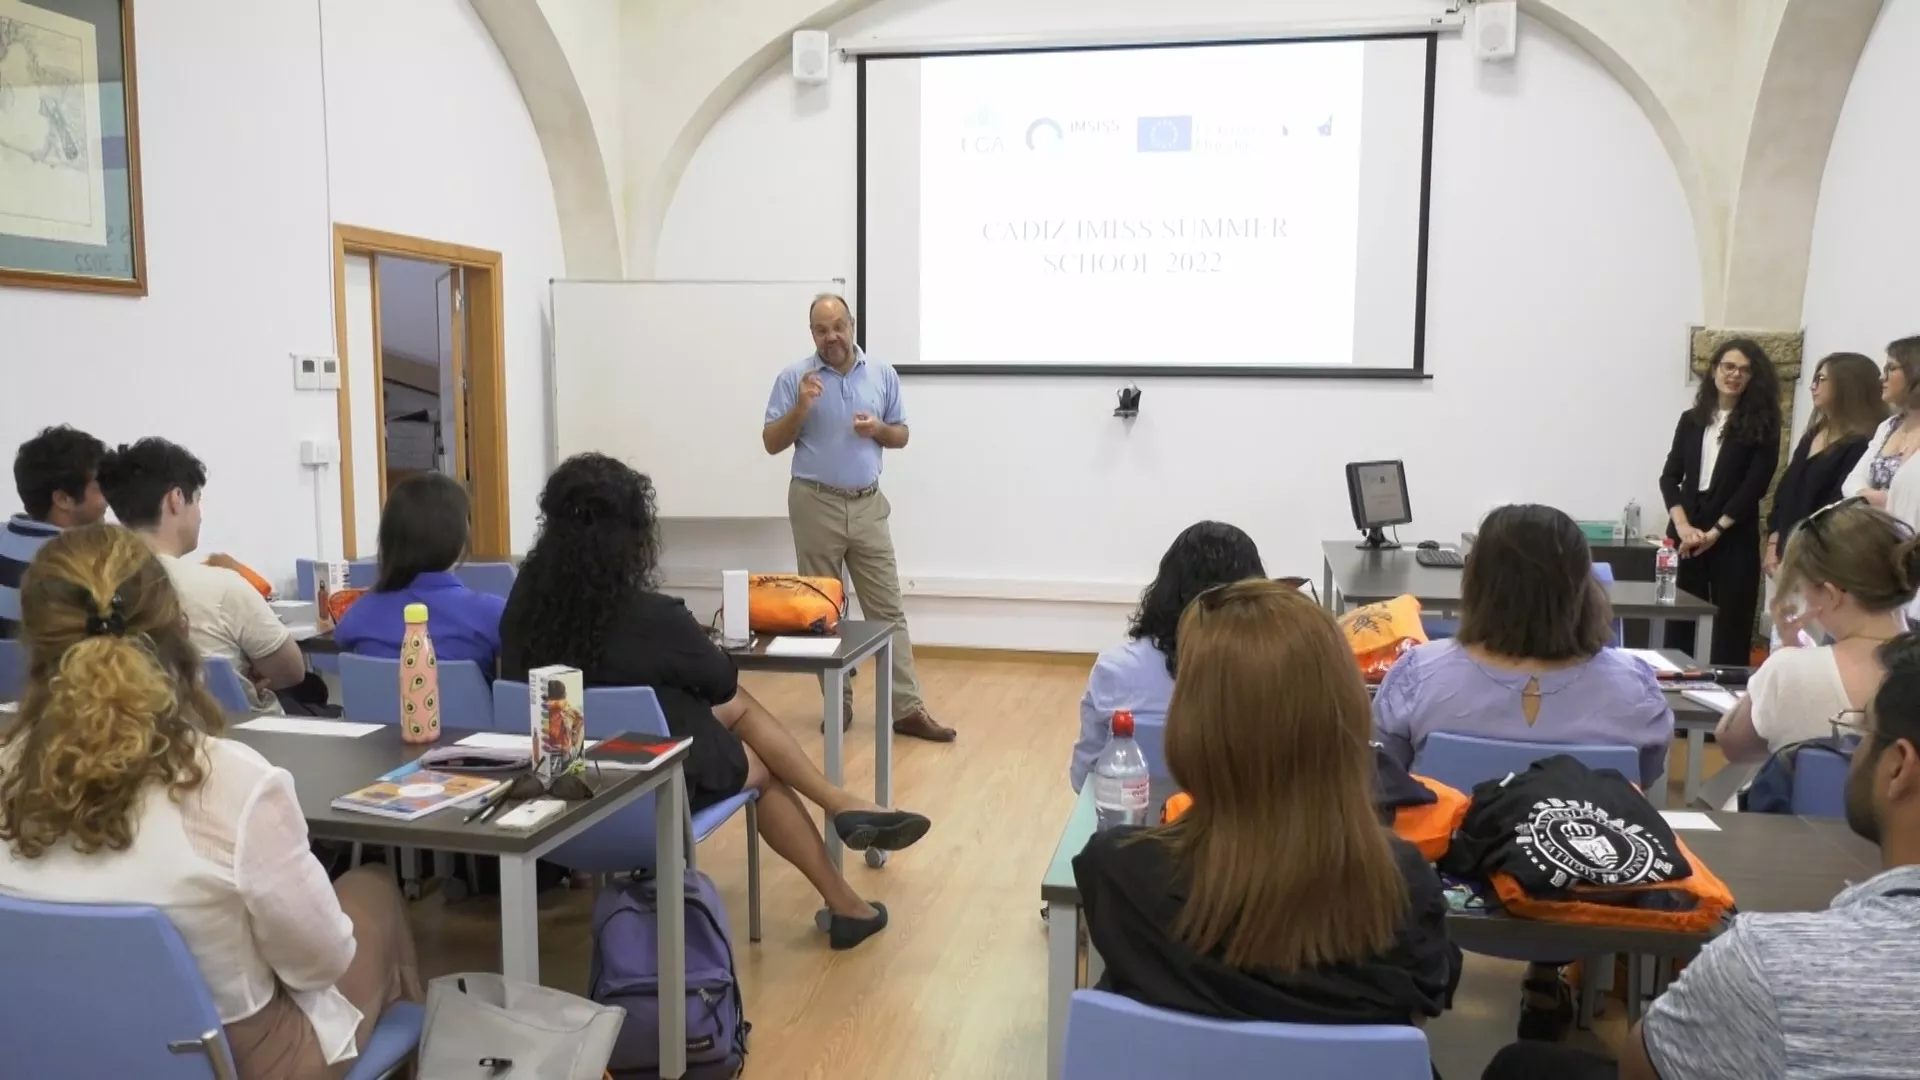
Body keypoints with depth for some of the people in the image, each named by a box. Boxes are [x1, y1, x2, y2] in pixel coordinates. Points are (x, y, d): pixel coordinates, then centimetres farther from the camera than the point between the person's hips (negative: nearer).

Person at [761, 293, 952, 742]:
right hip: (816, 505, -2)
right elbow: (771, 443, -3)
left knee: (888, 609, 1)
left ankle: (907, 709, 4)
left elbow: (901, 436, 11)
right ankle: (838, 704, 17)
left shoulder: (883, 374, 5)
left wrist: (878, 429, -11)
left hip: (868, 506, 2)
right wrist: (801, 407, -19)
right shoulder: (795, 378, -3)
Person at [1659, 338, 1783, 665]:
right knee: (1677, 622, 4)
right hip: (1685, 532, 3)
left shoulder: (1762, 424, 1)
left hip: (1734, 537, -3)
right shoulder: (1691, 419, 10)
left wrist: (1715, 532, -11)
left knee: (1730, 625, 0)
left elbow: (1755, 485, -7)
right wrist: (1683, 525, -10)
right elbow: (1669, 476, 5)